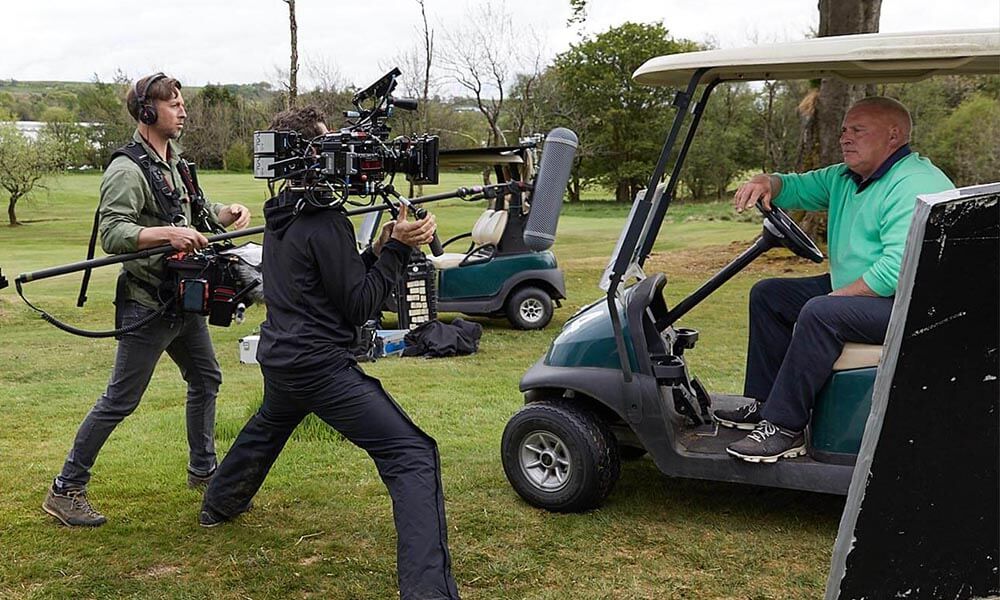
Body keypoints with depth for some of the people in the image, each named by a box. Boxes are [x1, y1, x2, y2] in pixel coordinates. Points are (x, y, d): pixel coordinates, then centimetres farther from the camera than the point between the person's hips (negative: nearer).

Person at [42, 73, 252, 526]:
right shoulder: (128, 170, -17)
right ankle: (65, 491, 8)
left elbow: (195, 211, 23)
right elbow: (111, 234, -26)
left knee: (206, 379, 19)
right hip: (147, 305, -9)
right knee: (120, 400, -4)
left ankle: (202, 470, 36)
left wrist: (224, 213, 3)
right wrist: (167, 234, -37)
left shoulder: (174, 161, 11)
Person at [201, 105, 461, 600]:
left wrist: (380, 248, 2)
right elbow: (360, 307, -12)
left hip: (279, 356, 9)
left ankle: (218, 504, 59)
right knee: (412, 455, -13)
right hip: (320, 366, -9)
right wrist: (397, 248, -11)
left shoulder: (281, 214, 10)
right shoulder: (325, 222, -16)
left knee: (268, 426, 40)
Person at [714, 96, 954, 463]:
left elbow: (899, 269, -31)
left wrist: (838, 295, -24)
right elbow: (799, 188, 20)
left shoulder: (915, 185, -21)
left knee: (820, 313, -34)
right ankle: (764, 402, 8)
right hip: (852, 291, 11)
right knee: (767, 294, 11)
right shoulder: (846, 178, 11)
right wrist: (767, 182, -4)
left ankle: (785, 427, -26)